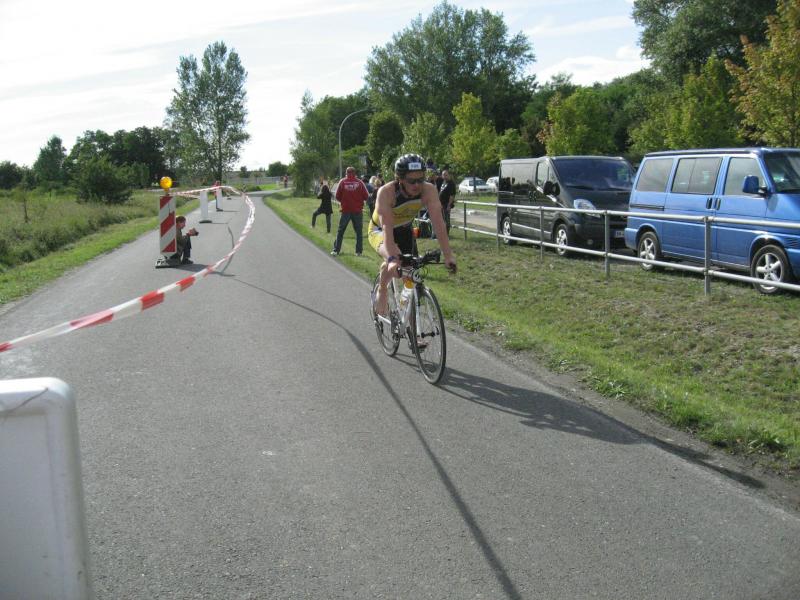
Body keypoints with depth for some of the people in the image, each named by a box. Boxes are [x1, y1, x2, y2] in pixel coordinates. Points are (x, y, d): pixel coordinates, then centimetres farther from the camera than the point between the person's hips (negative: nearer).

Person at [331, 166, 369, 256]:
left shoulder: (342, 182, -3)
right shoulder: (359, 182, -4)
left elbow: (337, 196, -2)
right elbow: (366, 196, -4)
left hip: (345, 210, 0)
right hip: (357, 210, 0)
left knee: (340, 231, 9)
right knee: (359, 231, 8)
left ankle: (336, 250, 8)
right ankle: (358, 251, 4)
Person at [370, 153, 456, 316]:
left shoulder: (429, 190, -28)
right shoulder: (386, 192, -36)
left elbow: (438, 223, -34)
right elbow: (387, 227, -44)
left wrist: (448, 255, -43)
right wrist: (392, 257, -57)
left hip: (404, 231, 4)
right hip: (379, 231, -4)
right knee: (393, 262, -33)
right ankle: (381, 291, -6)